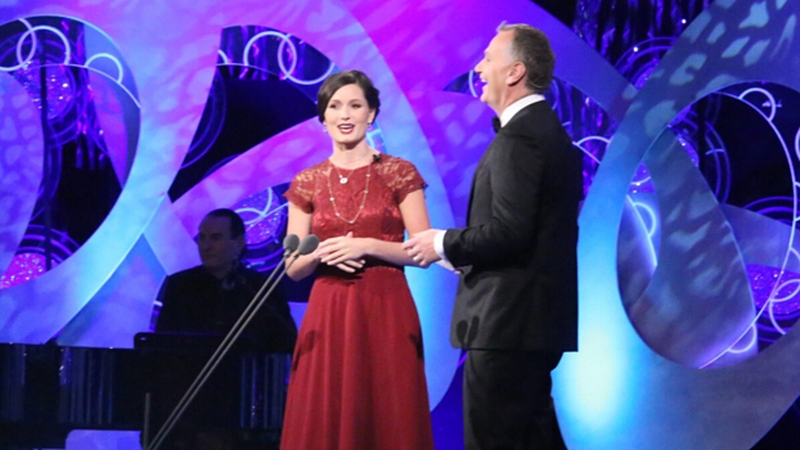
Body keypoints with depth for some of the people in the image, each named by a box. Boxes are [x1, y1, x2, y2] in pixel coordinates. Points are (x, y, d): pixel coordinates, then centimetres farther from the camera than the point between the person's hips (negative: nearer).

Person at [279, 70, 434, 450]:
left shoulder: (399, 174, 1)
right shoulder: (307, 183, 7)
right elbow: (294, 268, 8)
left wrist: (367, 246, -15)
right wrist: (323, 253, -12)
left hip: (386, 314, -2)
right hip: (328, 317, 2)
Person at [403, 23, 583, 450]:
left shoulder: (519, 136, -16)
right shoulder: (548, 131, 16)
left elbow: (508, 231, -24)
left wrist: (443, 243, -9)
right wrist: (459, 250, 14)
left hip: (507, 322, -10)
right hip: (535, 318, 11)